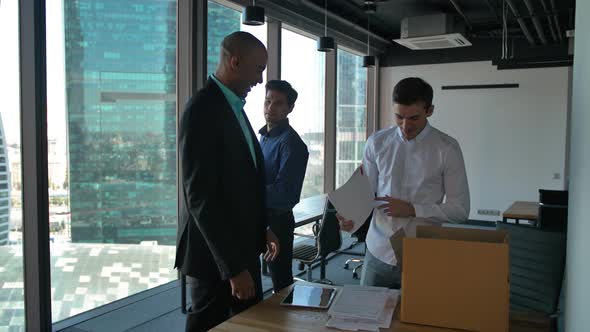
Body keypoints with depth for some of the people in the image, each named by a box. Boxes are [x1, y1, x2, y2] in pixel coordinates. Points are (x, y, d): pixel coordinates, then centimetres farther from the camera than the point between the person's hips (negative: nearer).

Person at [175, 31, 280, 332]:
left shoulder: (233, 107, 10)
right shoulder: (203, 110, -19)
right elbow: (200, 198, -24)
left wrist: (261, 229, 12)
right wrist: (234, 267, -22)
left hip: (242, 247, 9)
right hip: (216, 255, -9)